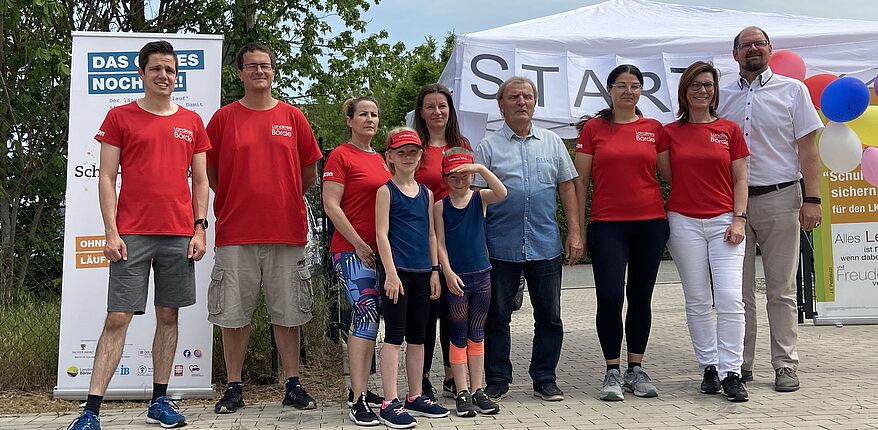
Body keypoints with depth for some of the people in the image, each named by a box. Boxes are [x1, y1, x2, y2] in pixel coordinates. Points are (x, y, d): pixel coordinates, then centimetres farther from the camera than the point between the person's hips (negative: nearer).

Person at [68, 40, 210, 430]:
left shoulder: (192, 122, 13)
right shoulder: (120, 117, 6)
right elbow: (106, 178, 2)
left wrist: (200, 228, 3)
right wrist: (111, 232, -7)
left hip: (179, 236, 3)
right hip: (132, 234, -3)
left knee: (169, 316, 7)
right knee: (117, 318, -5)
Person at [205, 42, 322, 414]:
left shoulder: (292, 117, 8)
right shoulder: (224, 118, 5)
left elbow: (310, 172, 15)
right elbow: (209, 171, 10)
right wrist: (234, 201, 6)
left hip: (287, 231, 1)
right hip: (235, 233, 0)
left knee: (287, 313, 6)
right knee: (233, 314, 4)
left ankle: (293, 385, 16)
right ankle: (234, 387, 16)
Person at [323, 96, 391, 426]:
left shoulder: (380, 159, 17)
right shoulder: (340, 156, -5)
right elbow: (331, 205, -11)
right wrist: (359, 244, -14)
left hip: (379, 250, 8)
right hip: (352, 250, -8)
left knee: (370, 320, 10)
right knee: (366, 315, -14)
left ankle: (362, 390, 19)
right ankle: (358, 400, -10)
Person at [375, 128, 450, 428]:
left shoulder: (426, 192, 14)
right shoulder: (386, 191, -3)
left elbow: (431, 234, 15)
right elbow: (382, 234, -9)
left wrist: (435, 270, 10)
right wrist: (390, 272, -16)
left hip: (422, 272, 6)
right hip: (396, 270, -6)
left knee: (417, 336, 12)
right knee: (394, 336, -5)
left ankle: (415, 397, 22)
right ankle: (390, 403, -1)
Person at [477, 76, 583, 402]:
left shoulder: (552, 142, 11)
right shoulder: (488, 146, 4)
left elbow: (567, 188, 11)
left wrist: (574, 232, 3)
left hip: (546, 244, 2)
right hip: (501, 247, -2)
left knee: (549, 315, 7)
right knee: (497, 316, 6)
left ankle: (545, 378, 20)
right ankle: (497, 380, 18)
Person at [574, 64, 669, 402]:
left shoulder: (654, 129, 7)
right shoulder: (593, 128, 4)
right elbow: (580, 181, 3)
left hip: (650, 222, 2)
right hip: (607, 224, -2)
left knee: (640, 296, 8)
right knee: (609, 297, -8)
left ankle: (636, 370, 20)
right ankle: (612, 371, 7)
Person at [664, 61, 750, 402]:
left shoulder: (729, 130, 7)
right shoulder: (670, 132, 7)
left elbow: (740, 179, 5)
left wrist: (739, 218, -4)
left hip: (724, 221, 0)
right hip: (684, 222, 1)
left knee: (730, 298, -9)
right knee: (698, 301, 5)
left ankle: (731, 373, -2)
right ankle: (709, 368, 16)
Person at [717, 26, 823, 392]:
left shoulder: (792, 90, 6)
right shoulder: (722, 97, 12)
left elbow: (807, 148, 2)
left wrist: (812, 199, -7)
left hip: (779, 199, -2)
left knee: (781, 290, 2)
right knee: (738, 290, 5)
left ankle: (785, 366, 10)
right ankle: (740, 365, 13)